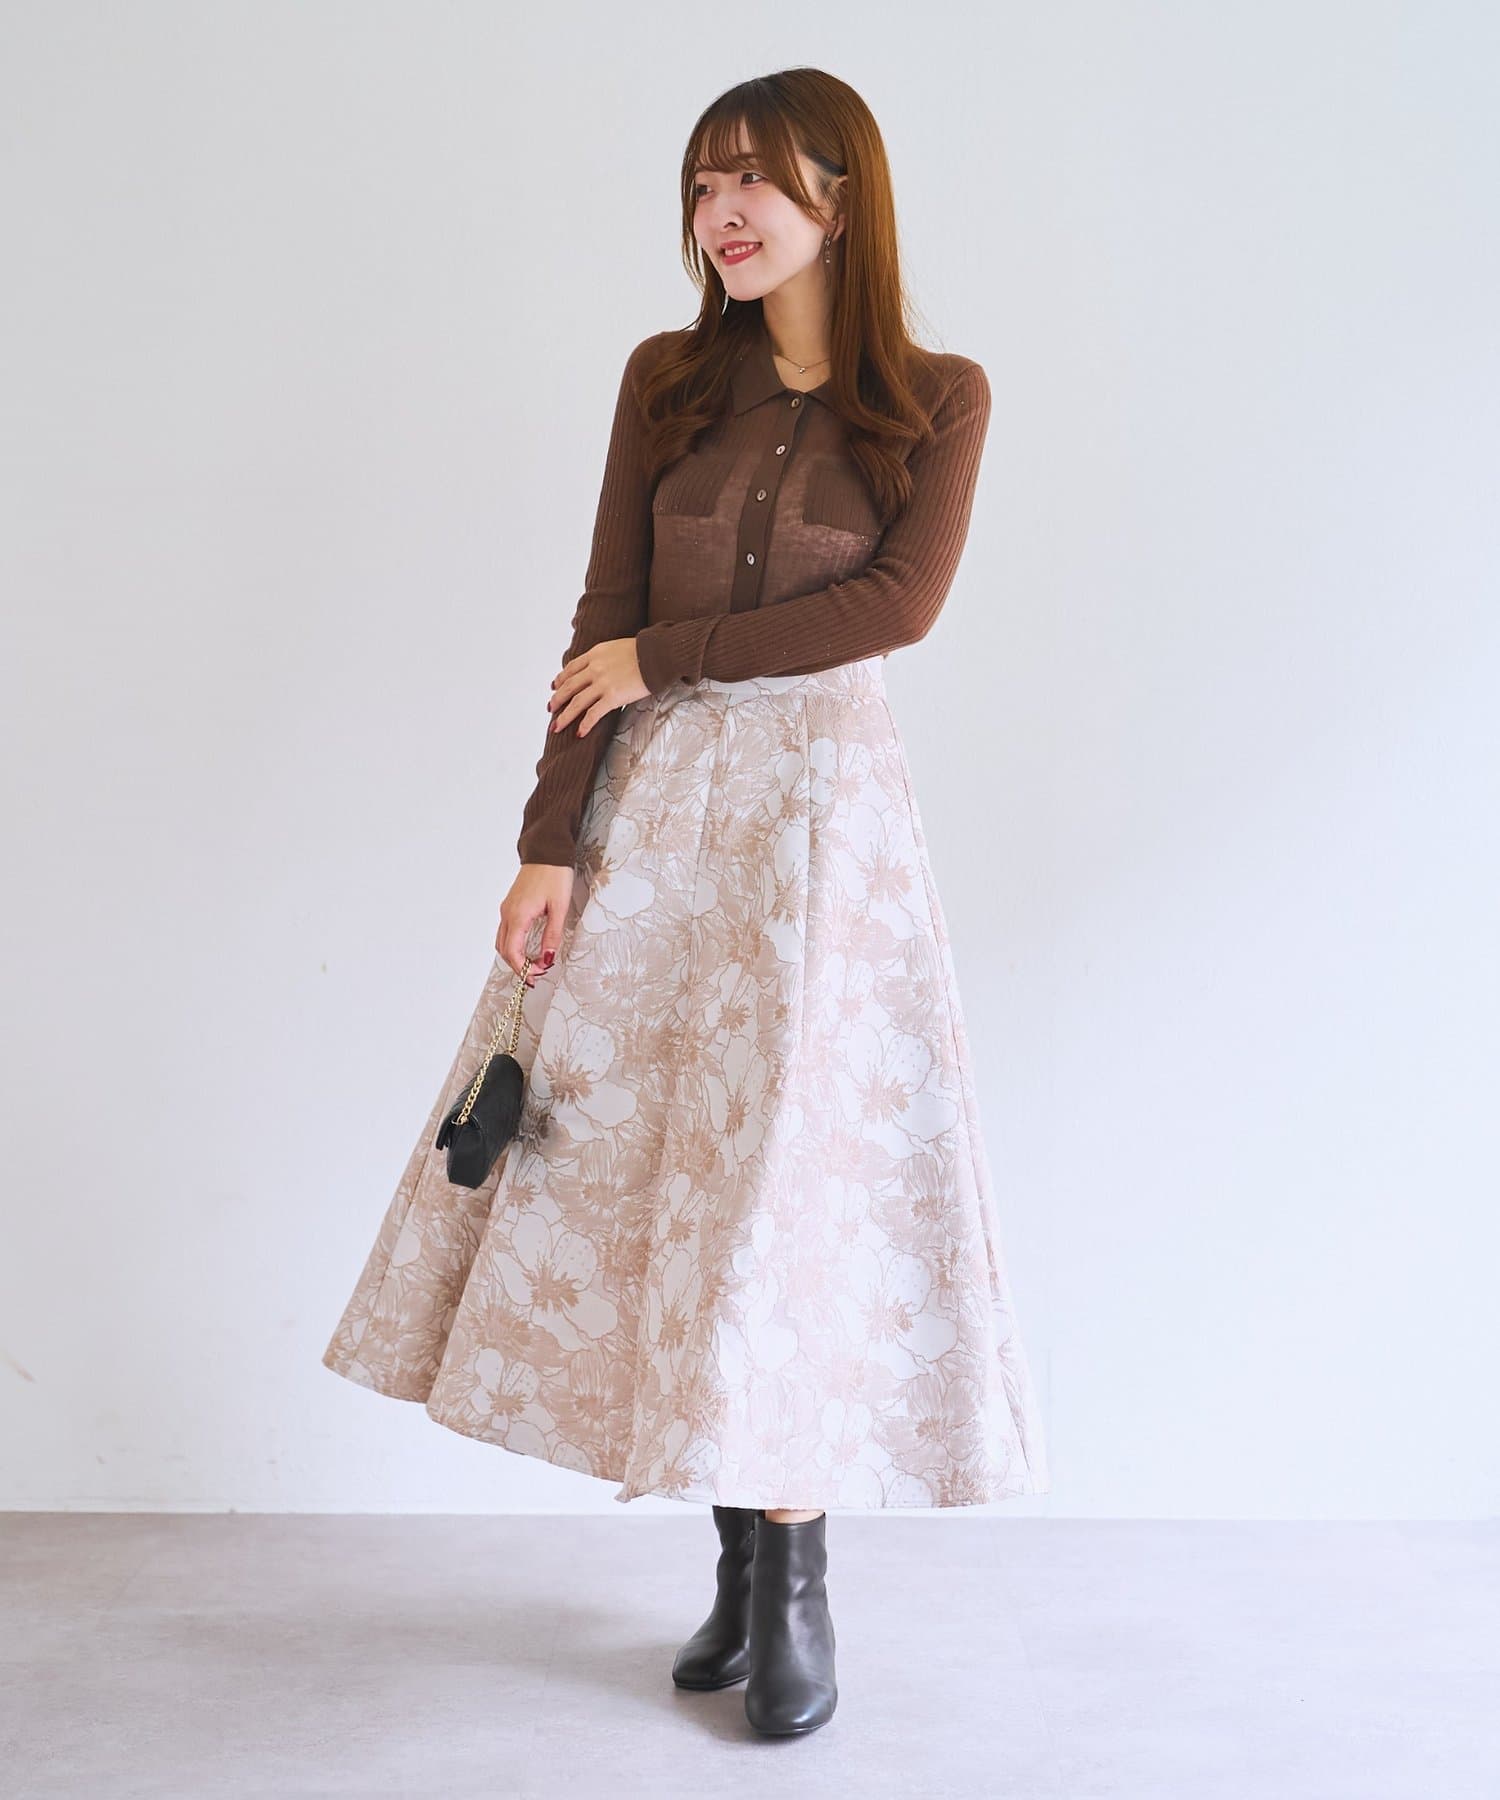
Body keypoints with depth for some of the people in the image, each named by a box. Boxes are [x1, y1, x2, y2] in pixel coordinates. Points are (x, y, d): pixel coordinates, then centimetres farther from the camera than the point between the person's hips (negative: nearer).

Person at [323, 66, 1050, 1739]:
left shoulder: (938, 396, 1)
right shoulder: (667, 379, 6)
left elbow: (897, 601, -10)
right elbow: (602, 622, 1)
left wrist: (669, 655, -10)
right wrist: (551, 843, -5)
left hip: (820, 800, -3)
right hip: (654, 801, 3)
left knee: (787, 1167, -3)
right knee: (644, 1155, 3)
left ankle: (793, 1581, 12)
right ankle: (747, 1554, 19)